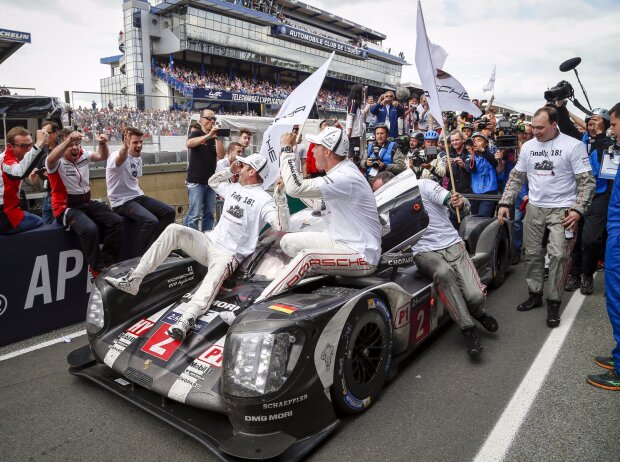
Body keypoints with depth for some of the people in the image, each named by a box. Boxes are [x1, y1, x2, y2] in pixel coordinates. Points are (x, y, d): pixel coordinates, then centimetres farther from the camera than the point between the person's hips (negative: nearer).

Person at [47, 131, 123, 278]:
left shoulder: (83, 155, 6)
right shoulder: (57, 162, -12)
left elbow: (103, 156, 5)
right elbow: (51, 159, -35)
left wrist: (102, 143, -18)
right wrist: (69, 139, -48)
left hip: (87, 203, 7)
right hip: (66, 207, -7)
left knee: (116, 221, -10)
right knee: (90, 228, -34)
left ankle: (107, 262, -1)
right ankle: (97, 268, -14)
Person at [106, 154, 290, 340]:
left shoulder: (264, 200, -8)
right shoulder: (235, 188, 17)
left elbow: (281, 226, -23)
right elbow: (213, 181, 36)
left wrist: (279, 196, -33)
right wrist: (230, 170, 20)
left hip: (229, 255, -7)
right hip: (209, 241, 8)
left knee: (215, 275, -40)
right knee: (174, 230, -15)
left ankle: (186, 320, -62)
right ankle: (133, 279, -17)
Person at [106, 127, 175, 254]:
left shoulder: (138, 159, 9)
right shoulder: (116, 156, -17)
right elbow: (120, 160, -44)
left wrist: (141, 192, 10)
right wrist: (125, 147, -64)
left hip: (137, 196, 8)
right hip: (121, 202, -8)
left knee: (169, 212, -3)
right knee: (151, 221, -29)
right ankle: (141, 255, -8)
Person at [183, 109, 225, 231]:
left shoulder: (215, 138, 12)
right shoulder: (196, 134, -1)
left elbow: (221, 155, -2)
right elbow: (189, 144, -24)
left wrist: (216, 137, -10)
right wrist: (208, 136, -32)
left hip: (210, 180, 5)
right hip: (196, 181, -5)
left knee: (209, 213, 8)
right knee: (195, 213, -10)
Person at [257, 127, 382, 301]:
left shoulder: (345, 178, -24)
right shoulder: (340, 169, 6)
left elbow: (295, 188, -29)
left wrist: (286, 149, -17)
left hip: (362, 256, -10)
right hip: (339, 241, 10)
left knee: (306, 256, -30)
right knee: (288, 241, 6)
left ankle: (260, 303, -24)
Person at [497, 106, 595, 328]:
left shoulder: (573, 146, -9)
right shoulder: (528, 146, 5)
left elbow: (586, 181, -8)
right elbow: (516, 177, 11)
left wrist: (578, 209, -18)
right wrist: (505, 203, 3)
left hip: (562, 210, -4)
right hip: (534, 208, 4)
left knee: (558, 255, -7)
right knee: (532, 253, 8)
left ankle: (554, 303, 6)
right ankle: (535, 294, 23)